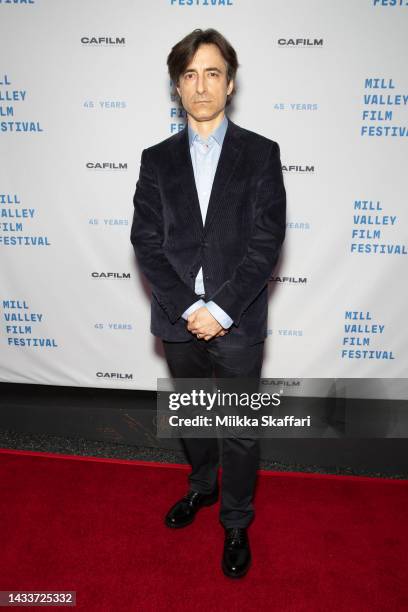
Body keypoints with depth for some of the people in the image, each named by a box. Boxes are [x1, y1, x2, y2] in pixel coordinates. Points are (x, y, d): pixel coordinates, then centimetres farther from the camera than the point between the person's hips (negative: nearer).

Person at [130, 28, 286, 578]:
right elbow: (147, 242, -3)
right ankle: (202, 486, 49)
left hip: (238, 323, -2)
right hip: (179, 321, 3)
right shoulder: (157, 159, 4)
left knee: (241, 431, 11)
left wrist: (220, 309, -16)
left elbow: (266, 241, -9)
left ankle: (237, 522, 36)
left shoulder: (261, 154, -2)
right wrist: (188, 308, -14)